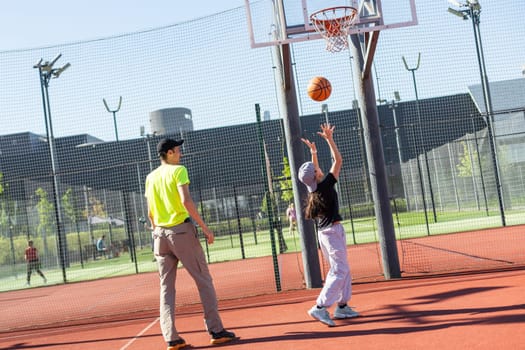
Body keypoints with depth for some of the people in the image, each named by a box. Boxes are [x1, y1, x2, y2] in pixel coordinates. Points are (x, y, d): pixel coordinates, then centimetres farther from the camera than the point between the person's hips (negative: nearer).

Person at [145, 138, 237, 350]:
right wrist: (204, 227, -14)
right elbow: (186, 201, -16)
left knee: (166, 287, 8)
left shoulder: (150, 177, 13)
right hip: (181, 230, -6)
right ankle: (216, 330, 2)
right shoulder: (178, 170, -4)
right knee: (204, 281, 2)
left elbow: (150, 212, 14)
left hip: (160, 234, 6)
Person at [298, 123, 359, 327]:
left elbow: (316, 172, 26)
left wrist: (313, 152, 26)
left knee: (342, 270, 16)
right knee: (339, 271, -10)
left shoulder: (313, 187, 4)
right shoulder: (325, 185, -16)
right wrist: (329, 139, -8)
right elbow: (338, 161, -11)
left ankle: (342, 306, 17)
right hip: (333, 230, -9)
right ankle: (320, 307, -19)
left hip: (324, 232, 9)